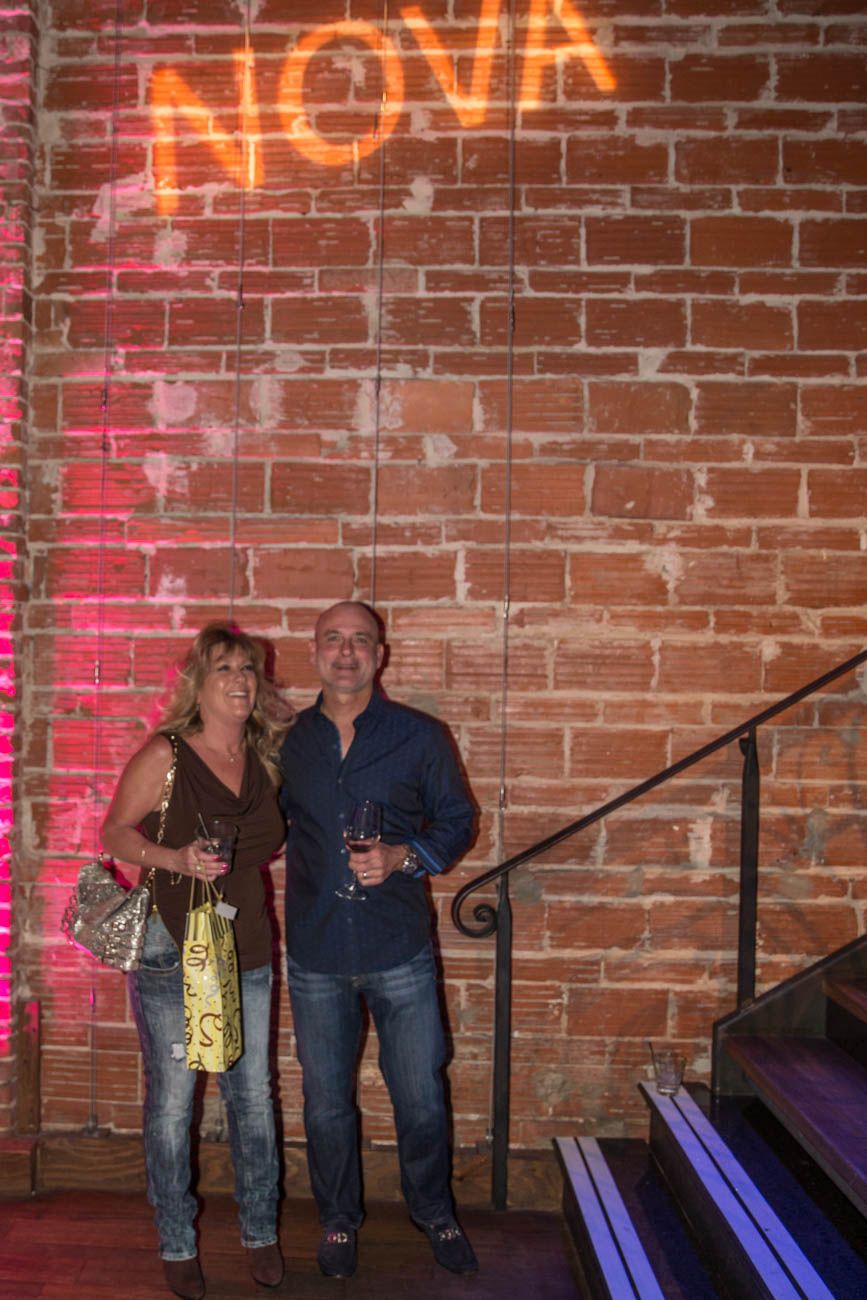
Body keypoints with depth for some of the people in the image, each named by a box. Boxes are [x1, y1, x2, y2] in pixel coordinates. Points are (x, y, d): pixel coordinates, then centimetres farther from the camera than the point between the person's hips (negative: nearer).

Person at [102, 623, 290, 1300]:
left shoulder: (263, 760, 4)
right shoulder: (164, 755, -11)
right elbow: (114, 832, -6)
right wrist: (174, 858, -20)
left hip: (247, 952, 4)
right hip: (171, 953, -4)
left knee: (253, 1096, 12)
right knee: (172, 1103, 7)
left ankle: (261, 1231, 31)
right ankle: (177, 1244, 27)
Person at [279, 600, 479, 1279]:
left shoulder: (419, 735, -3)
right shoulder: (287, 741, 3)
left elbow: (458, 819, 3)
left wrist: (401, 856, -13)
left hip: (400, 949, -1)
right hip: (315, 954, 2)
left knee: (422, 1096, 9)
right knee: (326, 1102, 13)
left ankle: (435, 1213, 35)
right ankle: (339, 1219, 37)